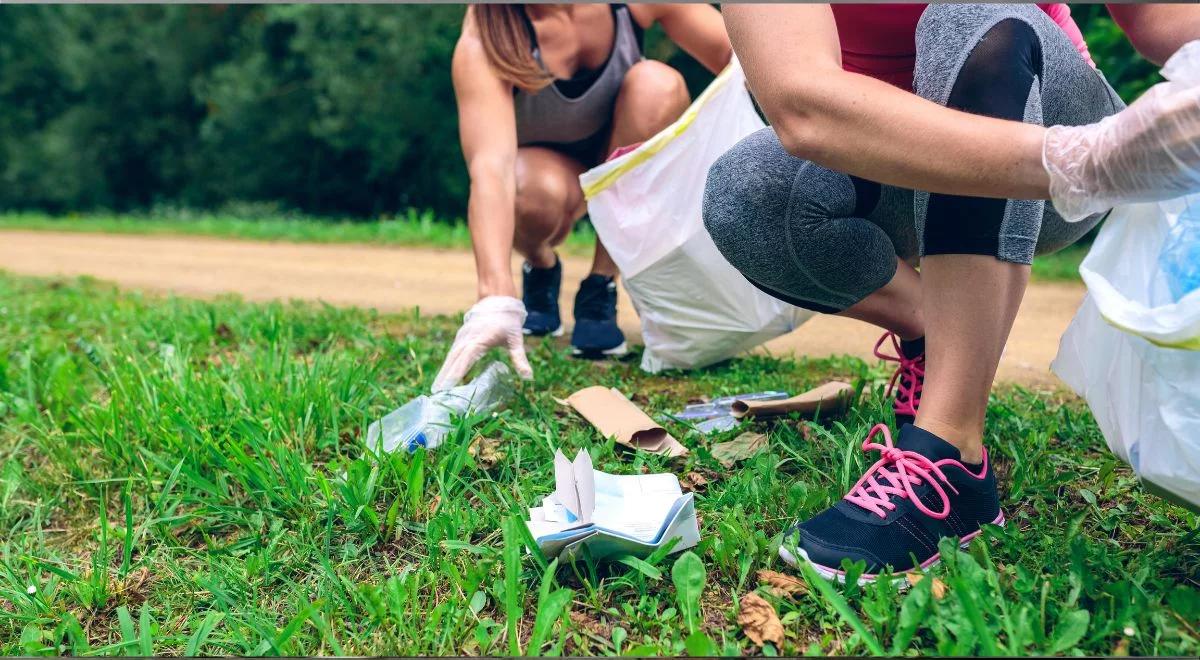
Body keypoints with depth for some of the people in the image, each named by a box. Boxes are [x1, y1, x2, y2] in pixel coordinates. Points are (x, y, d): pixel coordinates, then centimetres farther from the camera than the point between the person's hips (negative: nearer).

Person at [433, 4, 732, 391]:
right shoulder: (483, 39, -32)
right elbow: (490, 168, -44)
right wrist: (497, 301, -56)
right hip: (540, 165, -2)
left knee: (658, 84, -30)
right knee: (535, 192, -38)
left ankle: (600, 287, -19)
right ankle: (541, 268, 1)